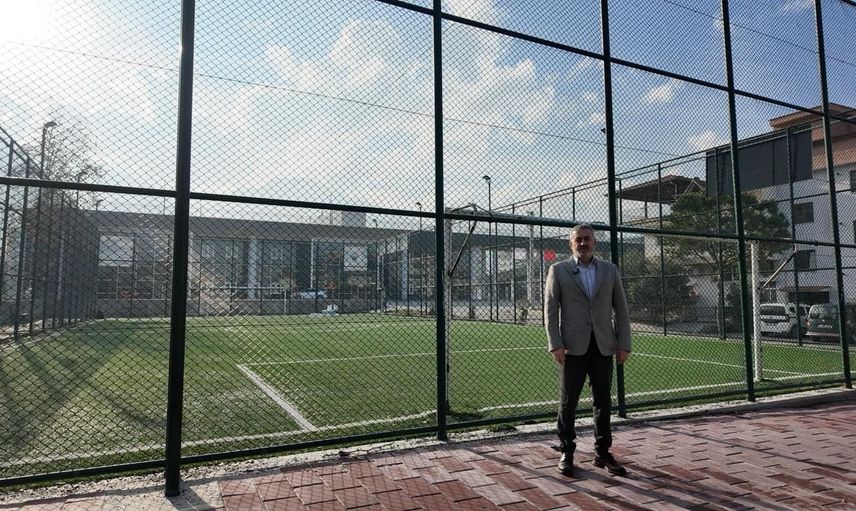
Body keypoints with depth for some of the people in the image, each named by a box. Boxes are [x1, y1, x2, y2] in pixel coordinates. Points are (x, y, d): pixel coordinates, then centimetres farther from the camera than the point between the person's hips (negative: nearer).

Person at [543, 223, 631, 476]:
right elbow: (550, 310, -2)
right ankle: (567, 452, 18)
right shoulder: (558, 270, 2)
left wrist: (624, 344, 1)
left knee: (603, 401, 9)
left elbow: (621, 309, 9)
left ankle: (602, 453, 22)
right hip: (573, 347, -2)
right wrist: (555, 345, -10)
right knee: (568, 401, 4)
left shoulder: (610, 270, 10)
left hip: (603, 346, 3)